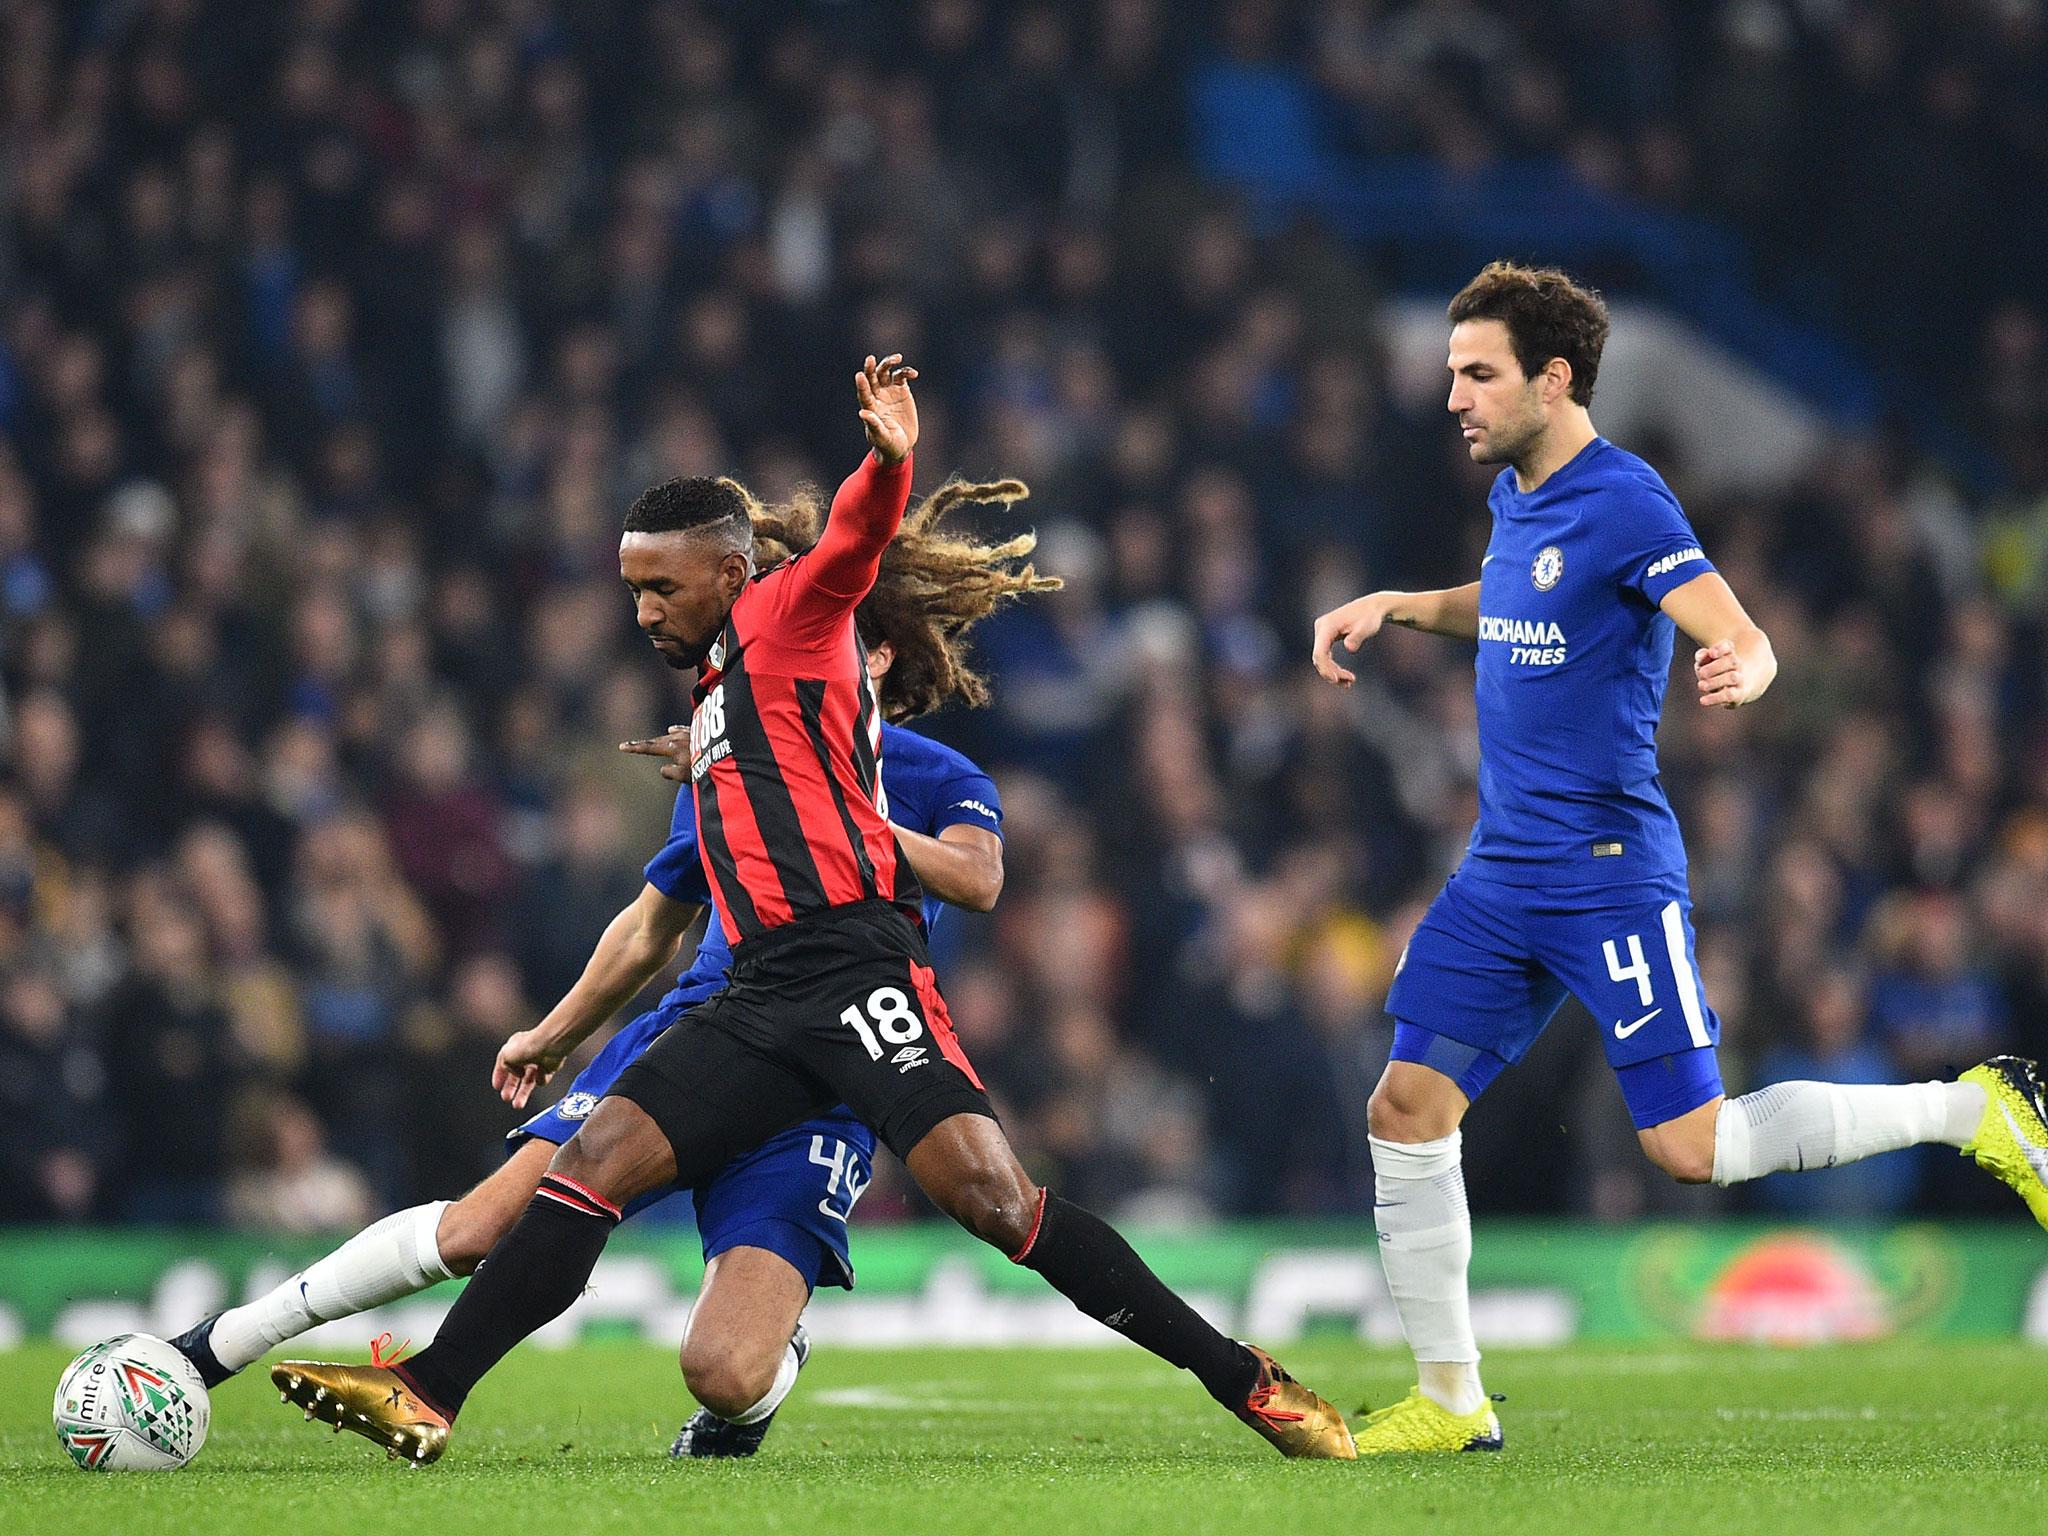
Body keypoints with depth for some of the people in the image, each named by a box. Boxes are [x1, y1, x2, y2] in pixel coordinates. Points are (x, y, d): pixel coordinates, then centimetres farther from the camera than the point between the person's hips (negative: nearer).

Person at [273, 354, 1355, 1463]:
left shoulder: (787, 615, 4)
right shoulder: (717, 691, 29)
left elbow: (853, 541, -18)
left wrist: (887, 463, -39)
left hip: (853, 965, -8)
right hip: (761, 996, 8)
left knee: (990, 1197, -19)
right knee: (594, 1161, -4)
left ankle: (1244, 1381, -15)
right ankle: (428, 1398, -6)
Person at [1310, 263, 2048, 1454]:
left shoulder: (1623, 502, -14)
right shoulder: (1516, 495, 12)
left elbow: (1747, 643, -20)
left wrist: (1740, 674, -43)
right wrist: (1397, 608, 21)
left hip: (1608, 874, -8)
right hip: (1501, 872, 8)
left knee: (1691, 1148, -11)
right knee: (1407, 1112, 0)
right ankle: (1451, 1400, 10)